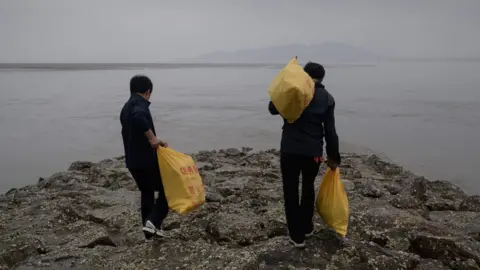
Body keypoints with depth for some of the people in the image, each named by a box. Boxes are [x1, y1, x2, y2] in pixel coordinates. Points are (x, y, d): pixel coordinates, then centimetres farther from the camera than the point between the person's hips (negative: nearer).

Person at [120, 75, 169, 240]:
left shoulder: (126, 107, 16)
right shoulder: (140, 103, -13)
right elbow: (139, 118, -38)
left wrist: (155, 142, 14)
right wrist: (152, 138, -28)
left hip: (132, 160, 9)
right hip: (147, 159, -9)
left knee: (146, 192, 21)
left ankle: (150, 232, 27)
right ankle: (153, 221, -7)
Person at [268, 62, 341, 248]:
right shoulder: (327, 99, 2)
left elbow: (272, 109, 5)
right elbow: (330, 131, 1)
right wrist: (333, 156, 9)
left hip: (290, 150, -2)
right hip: (313, 152, 2)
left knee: (291, 191, 7)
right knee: (308, 188, 22)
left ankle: (297, 235, 11)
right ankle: (306, 227, 35)